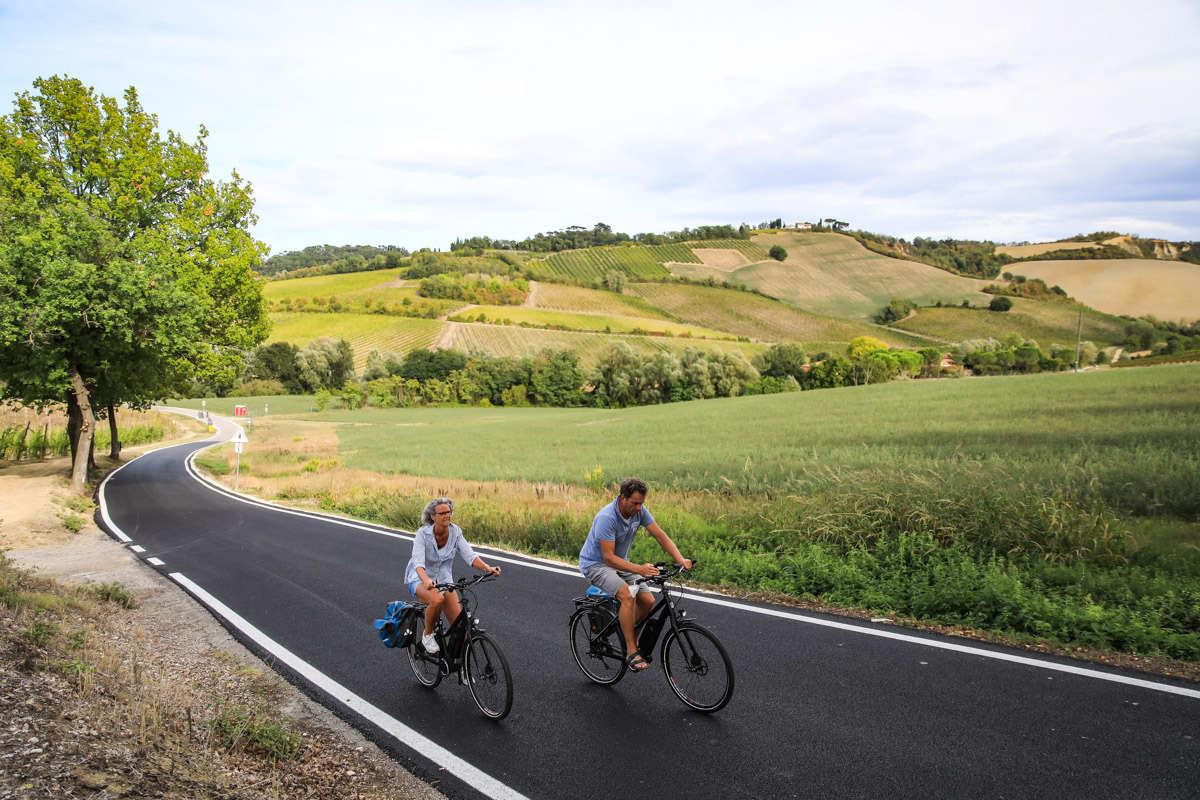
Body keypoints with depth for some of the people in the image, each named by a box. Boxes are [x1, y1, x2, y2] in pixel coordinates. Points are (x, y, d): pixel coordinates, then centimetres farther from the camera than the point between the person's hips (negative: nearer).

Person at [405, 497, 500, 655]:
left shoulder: (456, 532, -8)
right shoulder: (423, 533, -19)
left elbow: (469, 555, -16)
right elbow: (418, 562, -30)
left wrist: (487, 568, -35)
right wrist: (426, 580, -51)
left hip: (444, 580, 4)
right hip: (420, 580, -4)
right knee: (437, 600, -38)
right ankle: (427, 636, -11)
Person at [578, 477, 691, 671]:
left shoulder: (640, 510, -10)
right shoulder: (607, 517, -30)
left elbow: (660, 535, -8)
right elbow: (609, 557, -30)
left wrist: (681, 559, -22)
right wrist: (639, 569, -40)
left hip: (620, 562, 7)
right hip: (595, 564, -7)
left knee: (648, 601, -9)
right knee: (628, 595, -31)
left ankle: (629, 637, 17)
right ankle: (632, 652, -22)